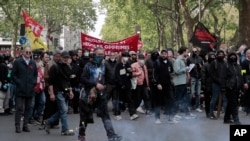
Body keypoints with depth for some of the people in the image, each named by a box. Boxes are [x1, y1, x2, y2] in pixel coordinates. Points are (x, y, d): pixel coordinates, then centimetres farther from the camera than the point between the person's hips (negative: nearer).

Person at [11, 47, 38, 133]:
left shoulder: (33, 63, 13)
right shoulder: (17, 62, 1)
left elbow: (35, 74, 20)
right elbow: (13, 75, 0)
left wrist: (34, 82, 4)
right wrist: (18, 83, -9)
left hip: (30, 90, 4)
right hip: (20, 90, -4)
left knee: (28, 108, 8)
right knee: (19, 108, -5)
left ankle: (25, 125, 15)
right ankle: (17, 126, 0)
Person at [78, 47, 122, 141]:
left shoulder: (104, 66, 6)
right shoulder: (88, 66, -6)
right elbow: (83, 79, -15)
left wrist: (104, 85, -1)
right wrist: (95, 84, -20)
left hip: (101, 94, 3)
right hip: (88, 94, -3)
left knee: (105, 114, -3)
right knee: (85, 116, 8)